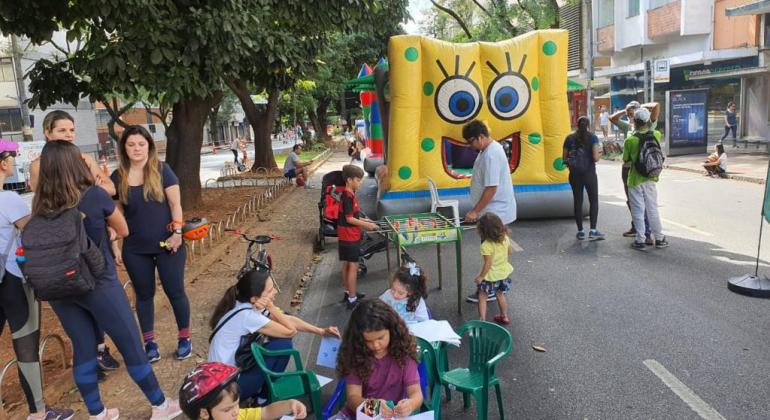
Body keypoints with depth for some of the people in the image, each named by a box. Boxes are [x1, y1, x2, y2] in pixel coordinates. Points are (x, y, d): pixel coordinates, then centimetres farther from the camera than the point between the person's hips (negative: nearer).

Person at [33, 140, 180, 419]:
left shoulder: (40, 205, -3)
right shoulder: (95, 195, -13)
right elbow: (123, 230, 1)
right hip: (98, 283, -4)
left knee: (82, 349, 16)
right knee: (131, 346, 8)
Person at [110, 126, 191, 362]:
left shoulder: (162, 170, -5)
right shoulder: (118, 177, 2)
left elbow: (175, 203, -5)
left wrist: (177, 232, -14)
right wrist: (114, 245, 1)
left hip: (166, 244, -2)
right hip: (135, 249, 2)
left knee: (175, 291, 5)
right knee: (144, 295, 11)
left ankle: (185, 338, 19)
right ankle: (149, 343, 22)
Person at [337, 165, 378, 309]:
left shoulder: (349, 194, 10)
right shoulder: (348, 196, -20)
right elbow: (349, 219, -22)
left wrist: (363, 220, 10)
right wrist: (366, 225, -16)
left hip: (346, 236, 10)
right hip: (349, 237, -10)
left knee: (347, 265, 16)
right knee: (353, 266, -5)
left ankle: (348, 293, 28)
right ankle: (352, 299, 0)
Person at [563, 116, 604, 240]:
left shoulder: (569, 138, 3)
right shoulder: (592, 138, -6)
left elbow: (564, 158, 3)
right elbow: (596, 158, -13)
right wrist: (600, 152, 7)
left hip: (574, 174, 3)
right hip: (589, 173, -3)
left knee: (578, 202, 9)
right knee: (594, 201, 8)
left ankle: (580, 231, 12)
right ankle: (593, 231, 1)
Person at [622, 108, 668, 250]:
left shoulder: (630, 140, -16)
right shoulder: (656, 135, -5)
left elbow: (626, 161, -7)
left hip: (635, 179, -4)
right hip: (650, 178, 4)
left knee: (638, 211, 4)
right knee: (653, 209, 14)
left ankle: (640, 240, 6)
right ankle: (659, 238, 21)